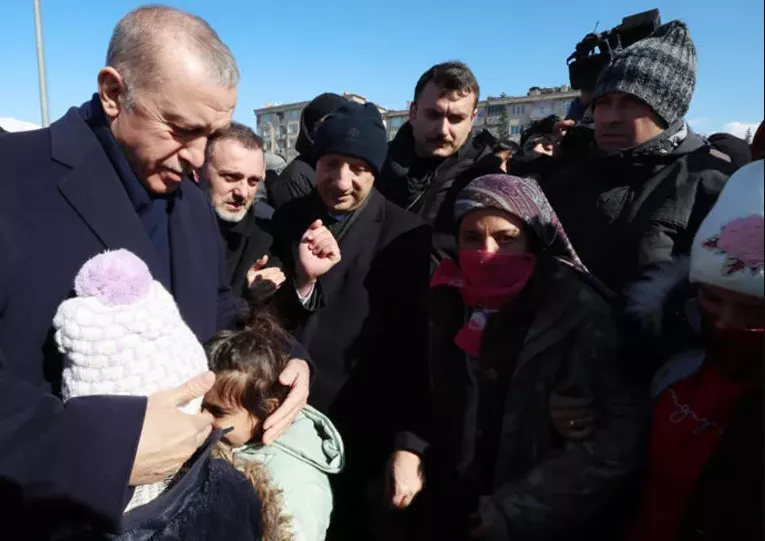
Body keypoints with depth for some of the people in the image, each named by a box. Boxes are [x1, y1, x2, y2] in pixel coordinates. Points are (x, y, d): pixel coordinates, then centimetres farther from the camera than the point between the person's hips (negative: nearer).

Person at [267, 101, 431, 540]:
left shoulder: (405, 235, -9)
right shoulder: (288, 221, 0)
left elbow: (413, 347, -10)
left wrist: (410, 441, -13)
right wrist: (302, 280, -19)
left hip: (363, 436, -3)